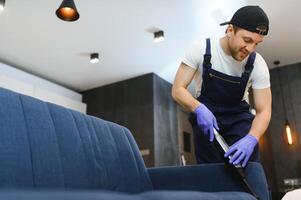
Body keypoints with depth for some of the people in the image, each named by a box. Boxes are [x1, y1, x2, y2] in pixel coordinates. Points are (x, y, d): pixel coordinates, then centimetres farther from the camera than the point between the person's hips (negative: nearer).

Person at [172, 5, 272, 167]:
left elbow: (264, 110, -13)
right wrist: (199, 109, -36)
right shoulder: (201, 50, -17)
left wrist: (251, 139, -33)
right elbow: (178, 90, -16)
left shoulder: (258, 64, -14)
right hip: (205, 115, -1)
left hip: (239, 119, 1)